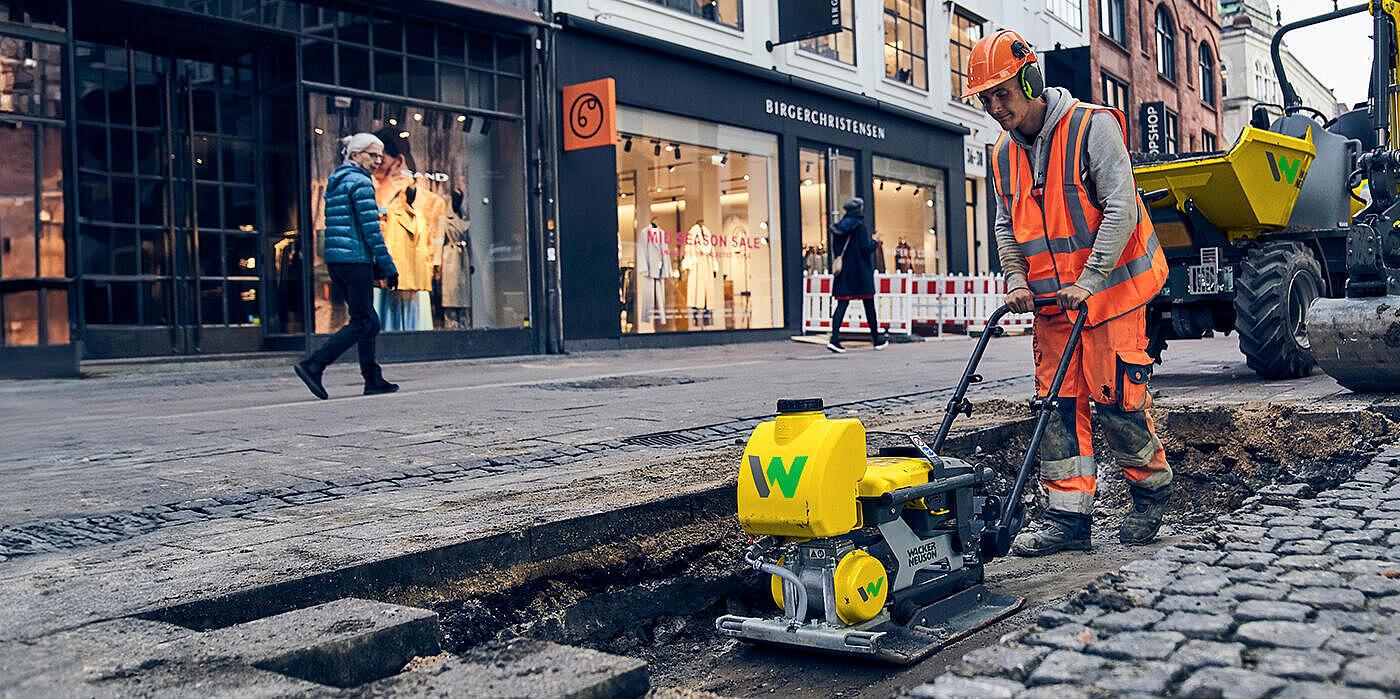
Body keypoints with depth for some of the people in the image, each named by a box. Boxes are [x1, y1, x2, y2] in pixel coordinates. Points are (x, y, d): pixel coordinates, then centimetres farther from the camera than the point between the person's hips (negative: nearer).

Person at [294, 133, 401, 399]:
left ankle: (373, 380, 14)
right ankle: (313, 365, -11)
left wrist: (377, 266, 23)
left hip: (335, 259, 9)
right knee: (362, 323, -5)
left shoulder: (334, 181, 19)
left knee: (368, 321, 13)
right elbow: (371, 229, -14)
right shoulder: (360, 182, -9)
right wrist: (388, 267, -12)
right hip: (356, 260, -9)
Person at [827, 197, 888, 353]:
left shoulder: (838, 227, 6)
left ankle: (834, 338, -17)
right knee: (869, 305, 8)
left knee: (842, 304, -1)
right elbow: (866, 249, -15)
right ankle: (876, 339, 19)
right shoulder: (859, 226, -12)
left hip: (844, 271, 5)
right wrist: (874, 241, 1)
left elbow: (835, 249, 11)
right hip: (861, 272, -5)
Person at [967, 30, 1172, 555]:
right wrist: (1016, 279, -1)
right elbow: (1006, 227, 16)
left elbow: (1120, 211, -16)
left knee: (1118, 399, -4)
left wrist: (1088, 281, -20)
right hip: (1051, 302, 6)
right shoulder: (1005, 153, 10)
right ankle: (1068, 516, 6)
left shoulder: (1092, 127, -10)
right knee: (1058, 404, 2)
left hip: (1109, 292, -6)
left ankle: (1151, 492, 20)